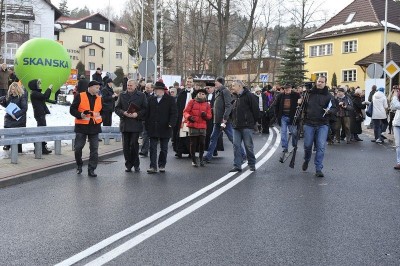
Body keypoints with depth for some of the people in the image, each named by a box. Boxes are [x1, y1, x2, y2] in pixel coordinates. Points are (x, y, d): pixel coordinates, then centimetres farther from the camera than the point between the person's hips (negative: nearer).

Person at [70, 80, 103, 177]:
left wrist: (100, 118, 10)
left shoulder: (99, 98, 12)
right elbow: (72, 109, -5)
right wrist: (80, 115, -20)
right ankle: (79, 165, 24)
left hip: (95, 127, 4)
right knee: (78, 147, 0)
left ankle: (91, 170, 8)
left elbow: (102, 111, 25)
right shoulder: (80, 96, -4)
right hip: (81, 126, -4)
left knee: (94, 149, 1)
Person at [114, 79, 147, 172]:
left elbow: (145, 109, 1)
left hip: (136, 124, -3)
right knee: (126, 146, 4)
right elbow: (117, 108, 8)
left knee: (134, 144, -7)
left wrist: (137, 114, -14)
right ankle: (128, 165, 14)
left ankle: (136, 164, 8)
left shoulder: (141, 95, 5)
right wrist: (124, 113, -10)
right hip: (125, 124, 3)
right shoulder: (122, 95, 12)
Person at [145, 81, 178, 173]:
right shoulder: (151, 100, 9)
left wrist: (171, 124, -18)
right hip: (153, 129, 3)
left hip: (165, 128, -2)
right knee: (153, 148, 0)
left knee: (164, 148, 8)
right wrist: (147, 126, 4)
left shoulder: (170, 100, -1)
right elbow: (147, 113, 11)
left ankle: (162, 165, 21)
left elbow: (174, 113, -4)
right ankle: (153, 166, 1)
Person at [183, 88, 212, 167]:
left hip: (202, 127, 2)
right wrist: (189, 117, -21)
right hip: (193, 126, -2)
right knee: (193, 143, 2)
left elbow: (209, 116, 10)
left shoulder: (207, 104, 11)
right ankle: (193, 160, 13)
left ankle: (201, 159, 17)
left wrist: (205, 115, -12)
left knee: (202, 143, -2)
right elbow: (185, 111, 0)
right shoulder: (192, 102, 4)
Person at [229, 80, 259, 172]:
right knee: (236, 145, 2)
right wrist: (234, 121, 12)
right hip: (236, 126, 7)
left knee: (248, 146, 2)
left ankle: (252, 164, 16)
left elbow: (256, 110, -9)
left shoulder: (249, 96, -8)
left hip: (246, 126, -7)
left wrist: (253, 121, -4)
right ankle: (237, 166, 5)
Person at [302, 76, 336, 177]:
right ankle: (306, 160, 38)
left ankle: (318, 169, 0)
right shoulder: (309, 94, 6)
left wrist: (329, 111, -19)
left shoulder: (328, 96, 2)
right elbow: (304, 107, 13)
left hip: (322, 125, -1)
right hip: (309, 124, 1)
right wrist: (302, 119, 3)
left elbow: (334, 109, 1)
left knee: (321, 146, -7)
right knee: (307, 145, 7)